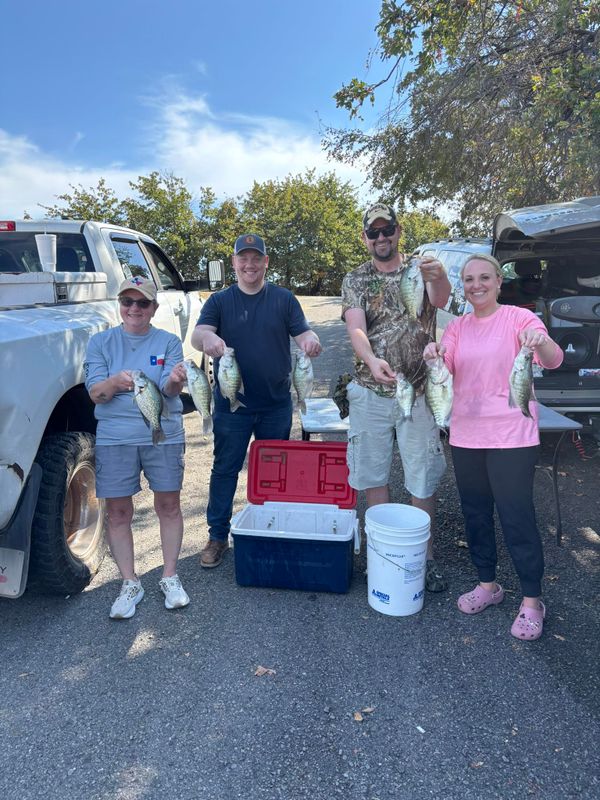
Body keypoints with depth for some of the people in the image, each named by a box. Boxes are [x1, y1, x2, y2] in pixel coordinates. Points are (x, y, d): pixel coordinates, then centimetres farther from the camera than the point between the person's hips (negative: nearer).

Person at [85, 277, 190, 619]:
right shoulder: (101, 342, 4)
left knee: (169, 506, 7)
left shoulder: (168, 341, 2)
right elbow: (96, 394, -4)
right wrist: (116, 381, -26)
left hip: (164, 435, 0)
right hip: (114, 438, 1)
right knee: (118, 512, 6)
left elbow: (170, 391, -10)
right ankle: (130, 583, 23)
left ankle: (170, 577, 24)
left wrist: (175, 380, -34)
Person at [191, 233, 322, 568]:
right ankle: (218, 535, 20)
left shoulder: (284, 299, 4)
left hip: (277, 404, 1)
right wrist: (207, 338, -38)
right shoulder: (220, 301, 2)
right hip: (232, 404, -1)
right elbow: (198, 333, -12)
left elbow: (303, 332, -2)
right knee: (225, 469, 6)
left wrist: (311, 340, -28)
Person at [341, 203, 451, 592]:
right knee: (373, 473, 8)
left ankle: (425, 553, 21)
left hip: (417, 390, -1)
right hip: (370, 391, 1)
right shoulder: (355, 280, 4)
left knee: (424, 476, 5)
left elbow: (440, 300, -19)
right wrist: (371, 361, -33)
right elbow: (356, 328, -12)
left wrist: (439, 276, -43)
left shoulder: (420, 268, 3)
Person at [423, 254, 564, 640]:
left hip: (511, 435, -5)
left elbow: (553, 360, -19)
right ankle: (488, 584, 31)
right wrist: (435, 355, -27)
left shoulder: (519, 318, -5)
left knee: (517, 516, -1)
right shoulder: (458, 327, 9)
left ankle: (531, 601, 16)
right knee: (476, 513, 13)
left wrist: (541, 342, -42)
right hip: (466, 434, 5)